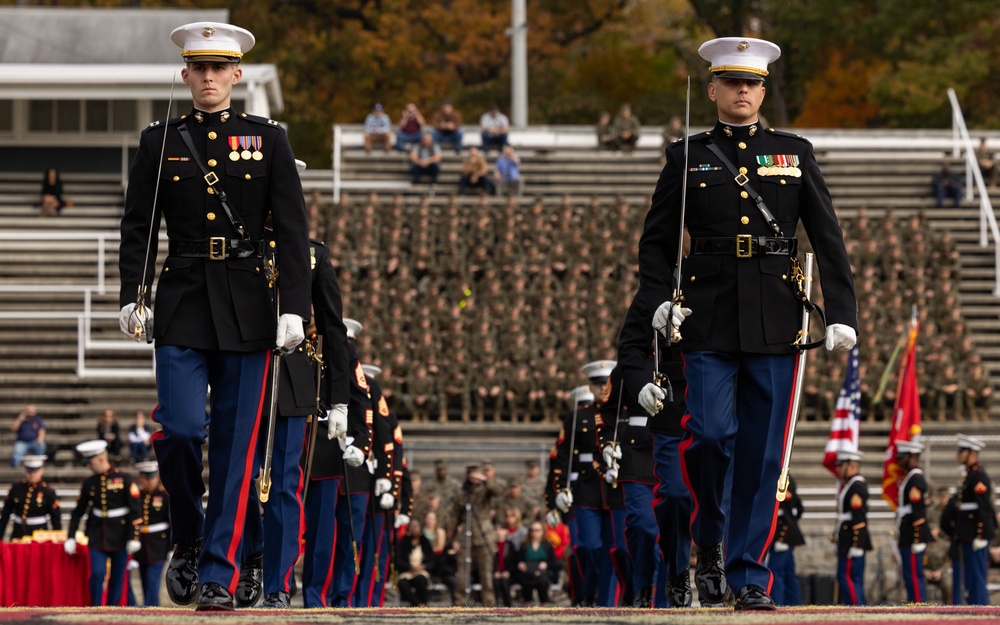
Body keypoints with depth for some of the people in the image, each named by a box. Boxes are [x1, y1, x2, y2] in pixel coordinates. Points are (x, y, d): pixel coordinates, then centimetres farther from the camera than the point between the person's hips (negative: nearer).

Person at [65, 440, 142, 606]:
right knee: (97, 574, -11)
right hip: (97, 539, 2)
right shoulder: (89, 483, 6)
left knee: (117, 578, 3)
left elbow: (135, 510, -6)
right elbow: (78, 511, 12)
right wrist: (70, 537, 6)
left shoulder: (124, 479, -5)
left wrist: (134, 537, -12)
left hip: (120, 538, -2)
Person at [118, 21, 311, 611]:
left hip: (247, 309, 0)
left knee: (236, 444, -1)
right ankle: (189, 541, 13)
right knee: (180, 430, -12)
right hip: (182, 307, 0)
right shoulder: (161, 141, 7)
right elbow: (138, 227, 9)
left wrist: (293, 308, -7)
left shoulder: (269, 139, 5)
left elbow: (293, 230, 1)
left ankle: (218, 575, 4)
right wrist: (132, 297, -1)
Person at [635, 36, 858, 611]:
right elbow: (656, 241, 9)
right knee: (710, 434, -14)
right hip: (710, 322, -1)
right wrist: (660, 299, -8)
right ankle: (710, 543, 11)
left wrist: (842, 314, -2)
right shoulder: (687, 158, 7)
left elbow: (829, 239, 7)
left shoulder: (795, 153, 9)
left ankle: (749, 577, 6)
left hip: (774, 323, 1)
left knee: (762, 453, 0)